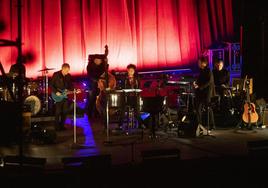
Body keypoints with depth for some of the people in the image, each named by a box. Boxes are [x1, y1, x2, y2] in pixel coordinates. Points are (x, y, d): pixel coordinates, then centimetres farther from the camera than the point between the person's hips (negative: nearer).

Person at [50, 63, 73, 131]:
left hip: (65, 95, 5)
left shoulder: (68, 76, 4)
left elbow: (70, 85, 12)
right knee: (58, 111, -6)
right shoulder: (56, 75, -11)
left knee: (65, 111, 5)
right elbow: (51, 85, -8)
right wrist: (56, 92, -17)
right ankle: (57, 126, 8)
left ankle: (62, 125, 20)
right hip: (58, 95, -5)